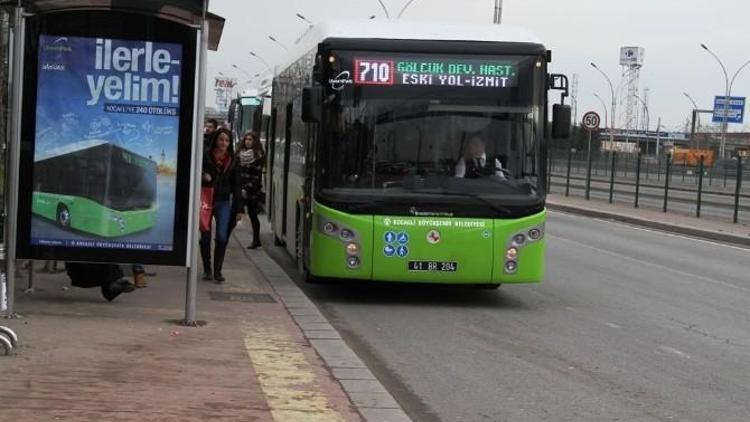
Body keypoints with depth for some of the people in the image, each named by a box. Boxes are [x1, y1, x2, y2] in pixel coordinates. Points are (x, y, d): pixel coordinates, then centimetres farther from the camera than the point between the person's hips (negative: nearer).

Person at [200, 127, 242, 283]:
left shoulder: (232, 161, 5)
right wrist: (202, 177, -20)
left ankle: (218, 270, 2)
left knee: (222, 237, -7)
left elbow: (236, 185, 8)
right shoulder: (205, 156, -4)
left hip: (223, 202, 1)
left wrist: (239, 208, 5)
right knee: (205, 237, 6)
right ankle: (207, 270, 19)